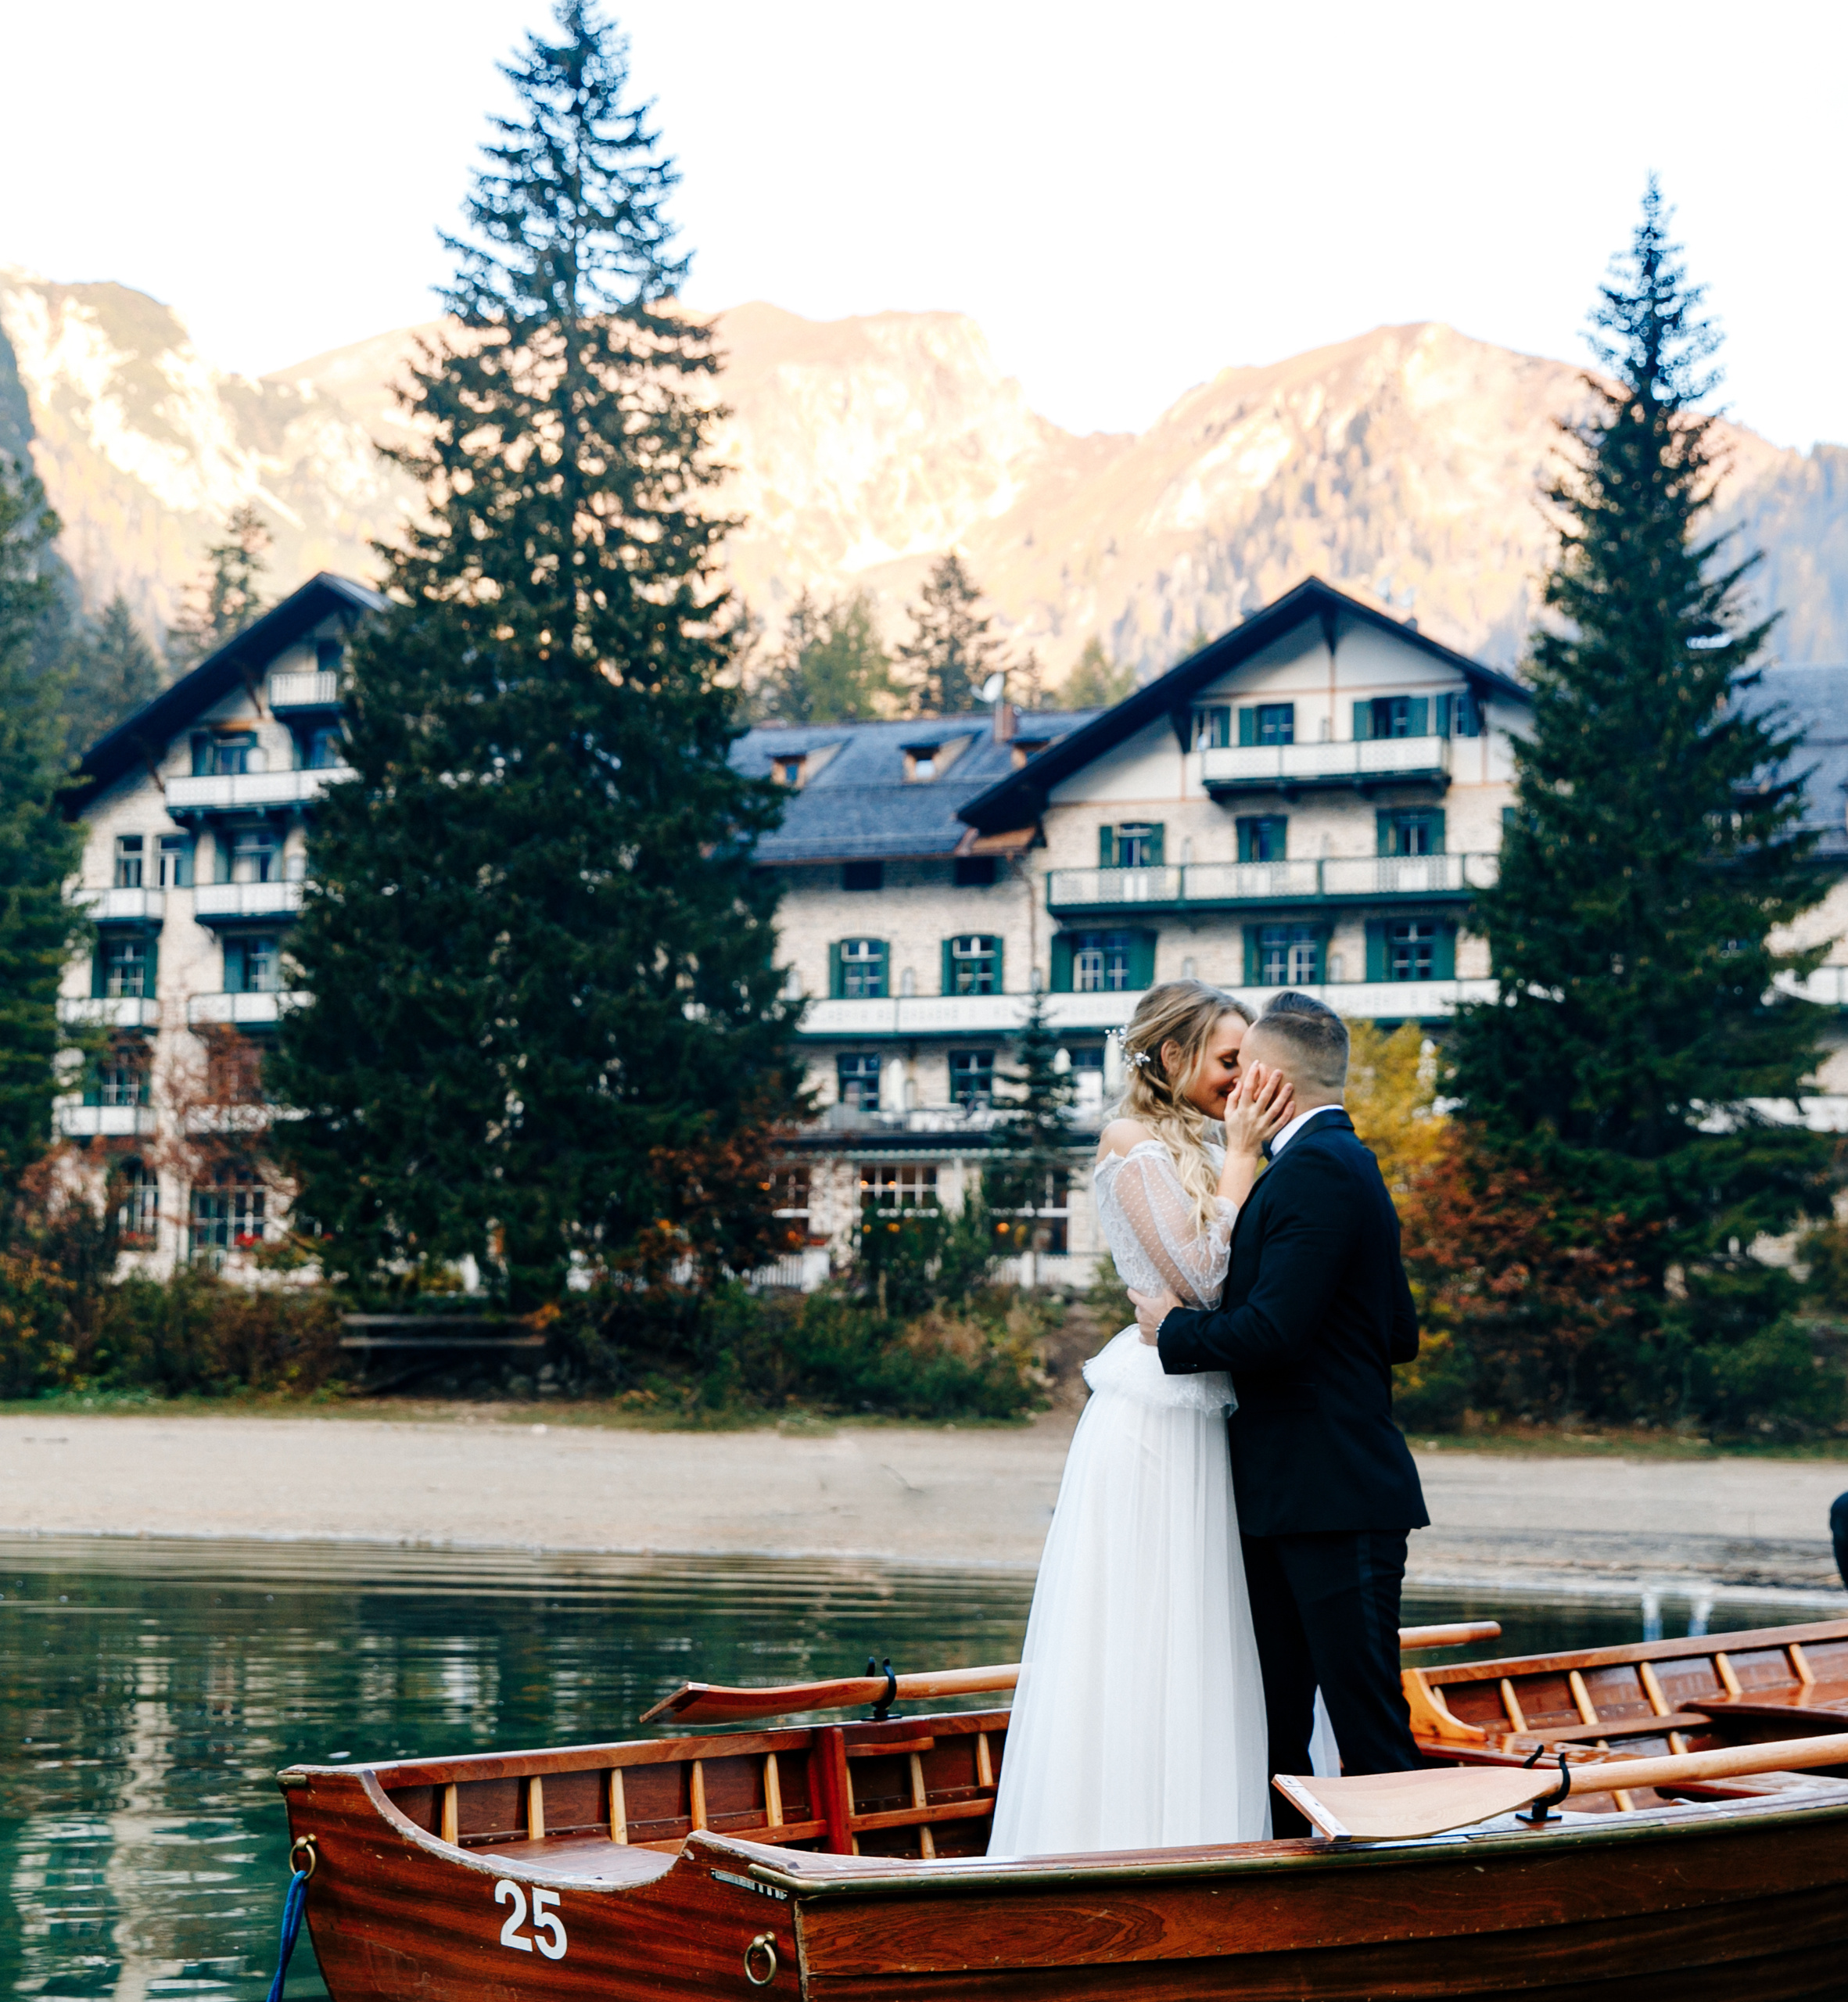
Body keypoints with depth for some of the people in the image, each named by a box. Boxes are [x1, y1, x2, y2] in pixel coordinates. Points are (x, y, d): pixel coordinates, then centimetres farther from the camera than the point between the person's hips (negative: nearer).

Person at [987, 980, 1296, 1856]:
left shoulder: (1200, 1151, 17)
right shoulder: (1133, 1141, -8)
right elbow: (1199, 1273, -16)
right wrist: (1241, 1154, -10)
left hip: (1203, 1423, 9)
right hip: (1151, 1426, -9)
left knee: (1197, 1657, 9)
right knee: (1137, 1650, -5)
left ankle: (1191, 1858, 13)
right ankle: (1122, 1847, -1)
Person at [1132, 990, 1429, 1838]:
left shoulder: (1315, 1171, -15)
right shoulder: (1346, 1164, 18)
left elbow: (1274, 1329, -25)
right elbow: (1400, 1333, 21)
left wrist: (1175, 1329, -9)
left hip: (1337, 1497, -11)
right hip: (1289, 1495, 11)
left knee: (1368, 1721, -6)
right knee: (1276, 1719, 13)